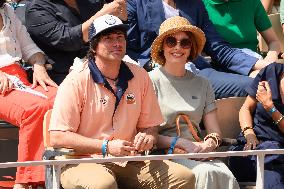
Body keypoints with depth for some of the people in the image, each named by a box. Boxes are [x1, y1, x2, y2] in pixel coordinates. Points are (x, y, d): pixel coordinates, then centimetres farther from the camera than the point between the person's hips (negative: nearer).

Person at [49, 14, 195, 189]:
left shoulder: (140, 77, 10)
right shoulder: (76, 81, -7)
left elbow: (150, 125, 20)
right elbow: (58, 137, -12)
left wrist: (147, 137, -6)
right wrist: (106, 147, -18)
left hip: (129, 162, 5)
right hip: (84, 162, -5)